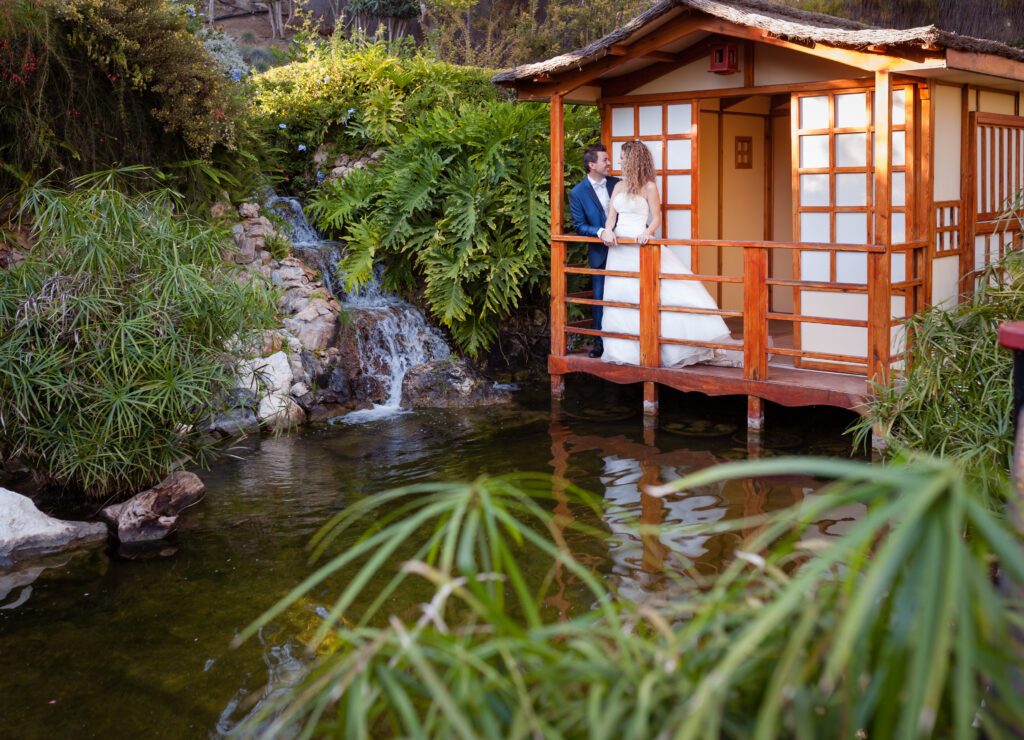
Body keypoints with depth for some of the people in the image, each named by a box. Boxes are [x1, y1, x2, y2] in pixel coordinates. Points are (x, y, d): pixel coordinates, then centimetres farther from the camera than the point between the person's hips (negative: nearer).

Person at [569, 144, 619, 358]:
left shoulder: (617, 184, 3)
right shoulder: (577, 193, -6)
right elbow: (579, 226, -8)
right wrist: (601, 232, -23)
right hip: (600, 254, -2)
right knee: (600, 297, 4)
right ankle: (600, 342, 14)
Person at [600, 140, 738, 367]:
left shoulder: (649, 187, -2)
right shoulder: (618, 186, 14)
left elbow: (656, 218, -5)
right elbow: (611, 216, 9)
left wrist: (647, 233, -25)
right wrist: (608, 231, -12)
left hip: (640, 244, -5)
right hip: (619, 245, 5)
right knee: (621, 296, 5)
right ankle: (625, 350, 12)